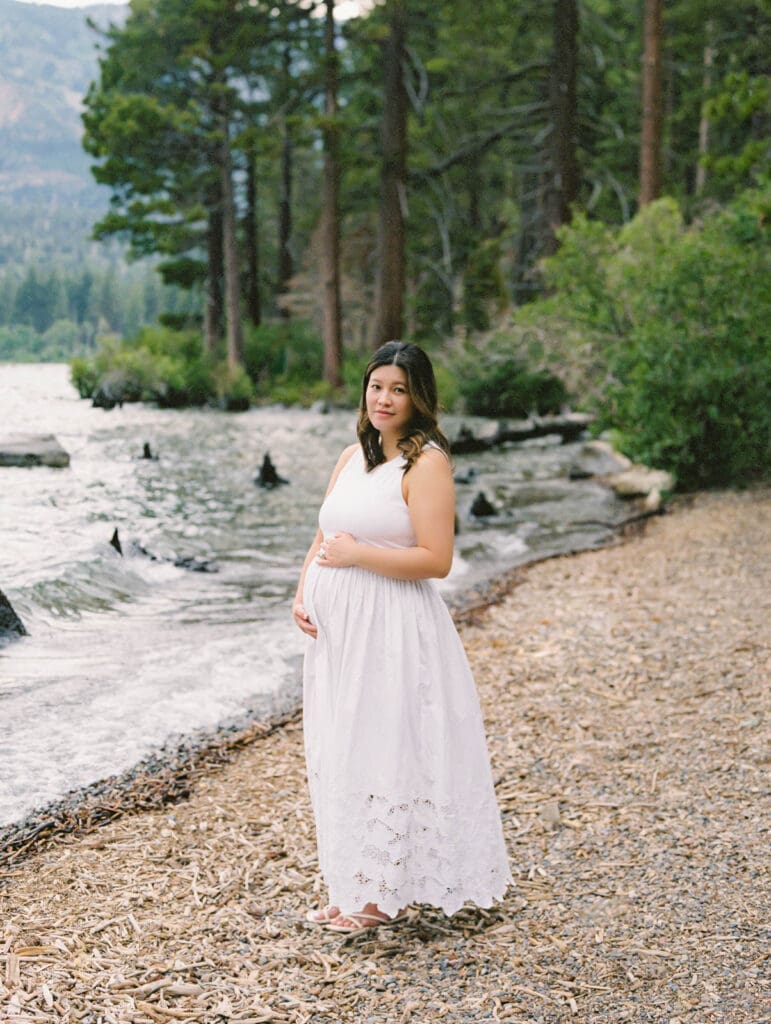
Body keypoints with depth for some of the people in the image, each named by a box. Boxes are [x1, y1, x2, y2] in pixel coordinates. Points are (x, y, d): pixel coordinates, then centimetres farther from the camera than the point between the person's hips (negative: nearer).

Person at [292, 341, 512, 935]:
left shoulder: (426, 463, -10)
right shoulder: (353, 458, 14)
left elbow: (436, 559, -17)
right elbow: (324, 540, 19)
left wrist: (357, 555, -14)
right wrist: (302, 595, 2)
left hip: (393, 633, -8)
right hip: (337, 629, 8)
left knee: (386, 753, -2)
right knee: (340, 756, 12)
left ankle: (387, 893, 12)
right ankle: (354, 888, 25)